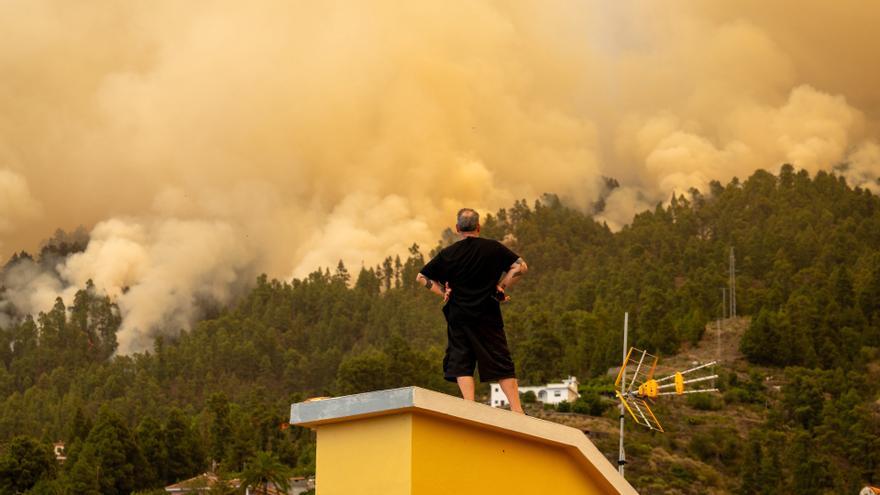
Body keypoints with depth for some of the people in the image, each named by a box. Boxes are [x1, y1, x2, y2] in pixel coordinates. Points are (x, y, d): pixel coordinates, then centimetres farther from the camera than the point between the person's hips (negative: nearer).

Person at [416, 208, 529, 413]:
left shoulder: (447, 254, 2)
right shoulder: (493, 248, 0)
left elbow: (421, 277, 6)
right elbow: (521, 267, -3)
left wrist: (443, 292, 10)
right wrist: (501, 287, 4)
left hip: (459, 317, 0)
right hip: (488, 317, 0)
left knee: (461, 364, 3)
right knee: (501, 364, 3)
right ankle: (517, 410, 0)